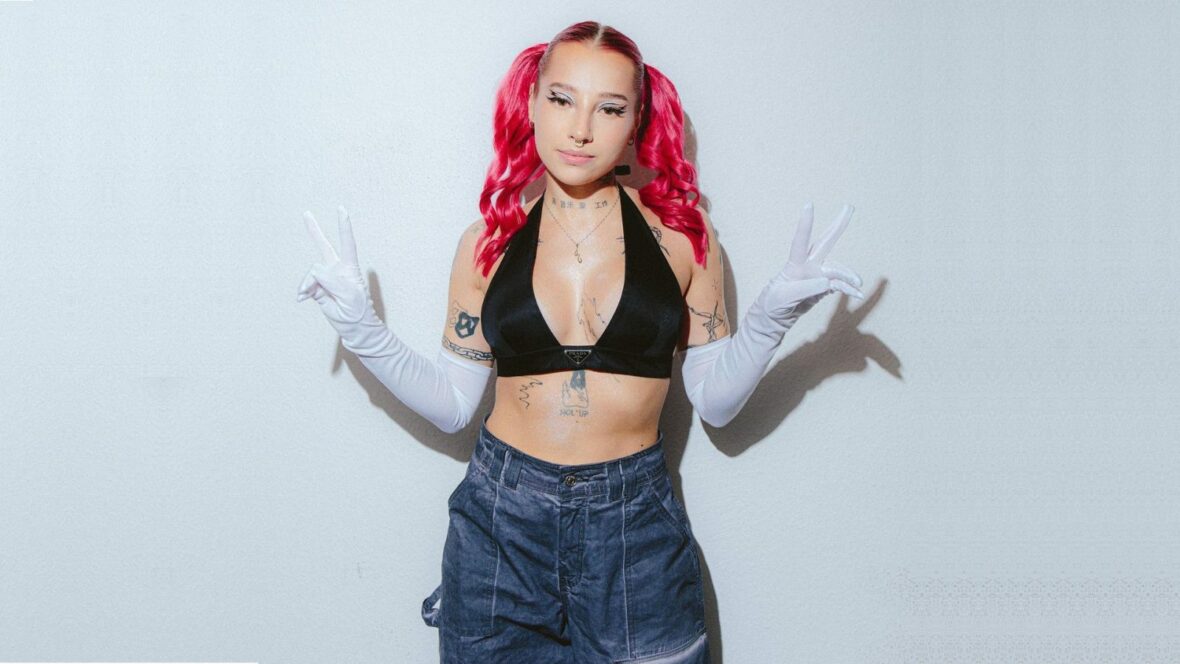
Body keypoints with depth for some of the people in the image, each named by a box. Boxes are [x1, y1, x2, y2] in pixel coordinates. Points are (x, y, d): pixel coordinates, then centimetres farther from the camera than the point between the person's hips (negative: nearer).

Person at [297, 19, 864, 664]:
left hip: (634, 524, 0)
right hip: (502, 518, 1)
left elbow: (715, 401, 0)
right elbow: (452, 404, 2)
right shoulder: (488, 242, 1)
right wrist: (358, 323, -4)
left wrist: (774, 311, -12)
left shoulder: (679, 233, -1)